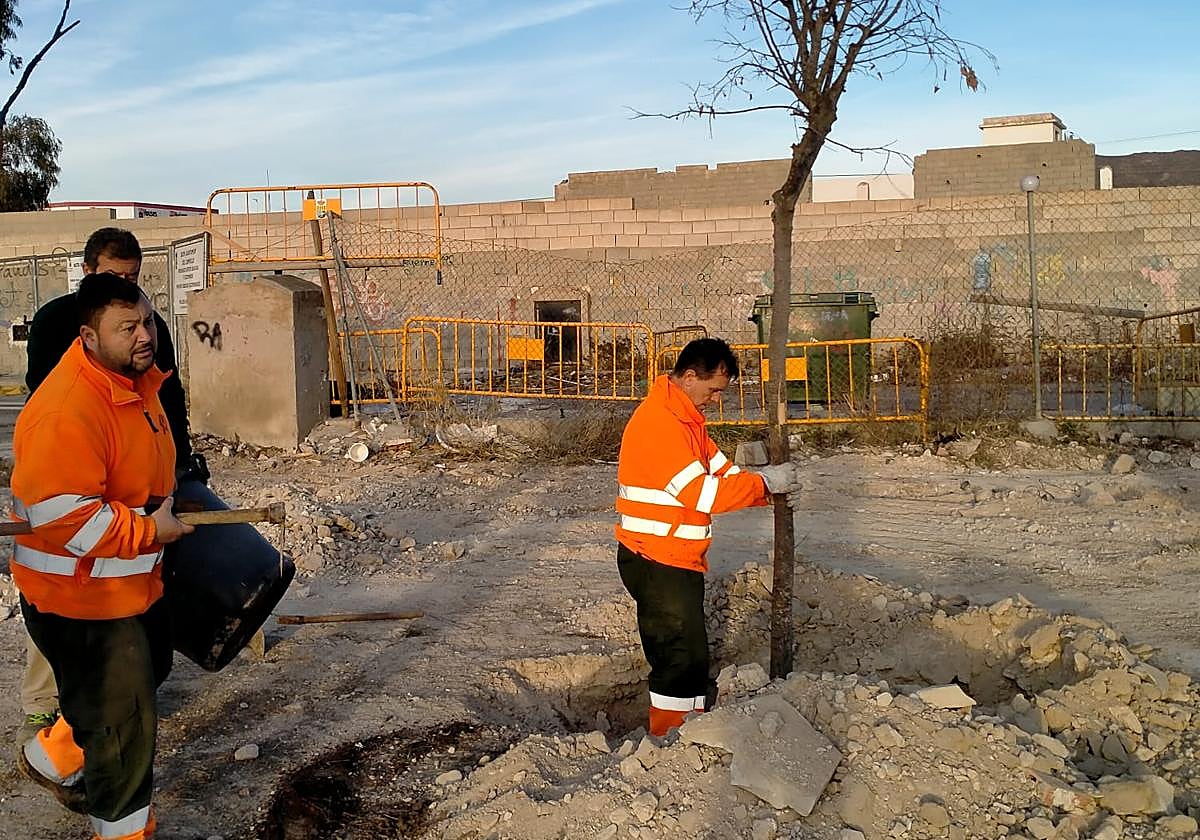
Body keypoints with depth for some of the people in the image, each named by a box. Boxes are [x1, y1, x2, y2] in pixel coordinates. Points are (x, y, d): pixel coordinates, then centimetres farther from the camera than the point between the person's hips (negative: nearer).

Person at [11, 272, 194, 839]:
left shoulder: (134, 379, 3)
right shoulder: (67, 410, -30)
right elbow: (60, 515, -33)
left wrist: (165, 495, 13)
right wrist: (149, 530, -24)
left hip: (134, 580, 10)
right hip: (78, 597, -10)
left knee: (149, 669, 28)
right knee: (122, 716, 2)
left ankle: (51, 758, 47)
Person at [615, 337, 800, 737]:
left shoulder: (685, 419, 14)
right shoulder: (658, 422, -20)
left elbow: (720, 470, 13)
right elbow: (702, 492, -25)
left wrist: (770, 486, -2)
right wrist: (763, 483, -17)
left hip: (677, 561, 10)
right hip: (657, 563, -10)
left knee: (686, 656, 17)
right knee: (682, 658, -5)